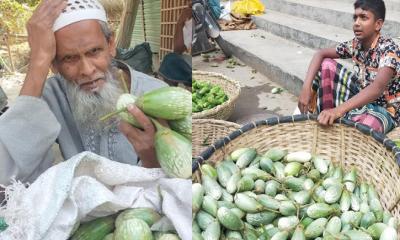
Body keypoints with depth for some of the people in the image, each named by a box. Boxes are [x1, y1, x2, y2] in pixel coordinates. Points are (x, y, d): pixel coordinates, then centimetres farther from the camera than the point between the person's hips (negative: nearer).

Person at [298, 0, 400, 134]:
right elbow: (321, 54, -4)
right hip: (360, 96, 6)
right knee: (326, 64, -8)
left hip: (384, 108, -6)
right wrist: (306, 87, -21)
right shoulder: (355, 44, -6)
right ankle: (327, 117, -4)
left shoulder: (388, 50, -26)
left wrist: (339, 110, -55)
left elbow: (377, 88, -42)